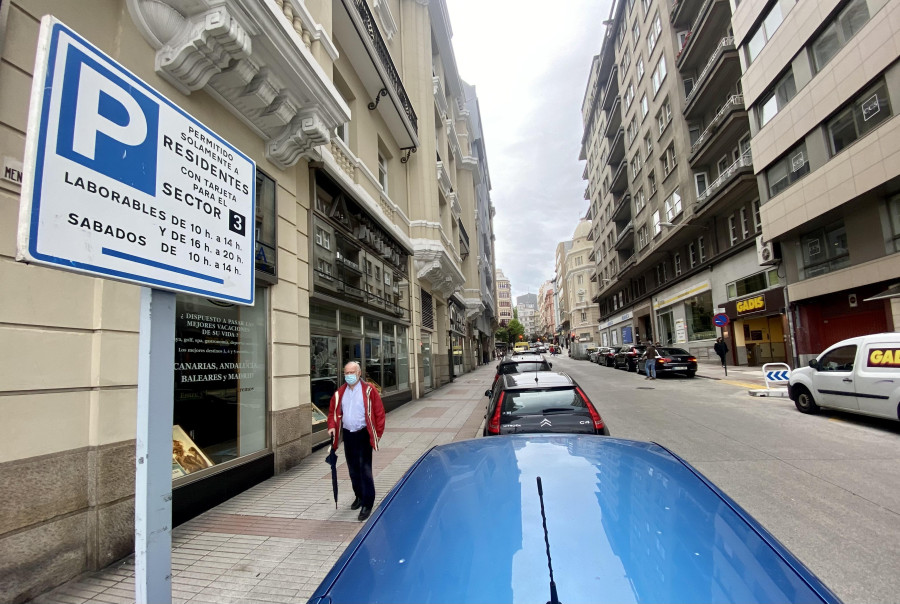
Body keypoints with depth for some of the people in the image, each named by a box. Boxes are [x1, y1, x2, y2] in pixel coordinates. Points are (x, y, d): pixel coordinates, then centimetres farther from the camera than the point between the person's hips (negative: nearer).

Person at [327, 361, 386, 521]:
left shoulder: (369, 390, -10)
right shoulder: (340, 393, 6)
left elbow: (379, 412, -10)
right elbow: (333, 411, 15)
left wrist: (377, 433, -12)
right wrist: (332, 426, -2)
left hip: (363, 434, -5)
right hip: (348, 435, 6)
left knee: (365, 469, -6)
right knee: (353, 469, 17)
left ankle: (368, 503, 4)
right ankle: (359, 496, 35)